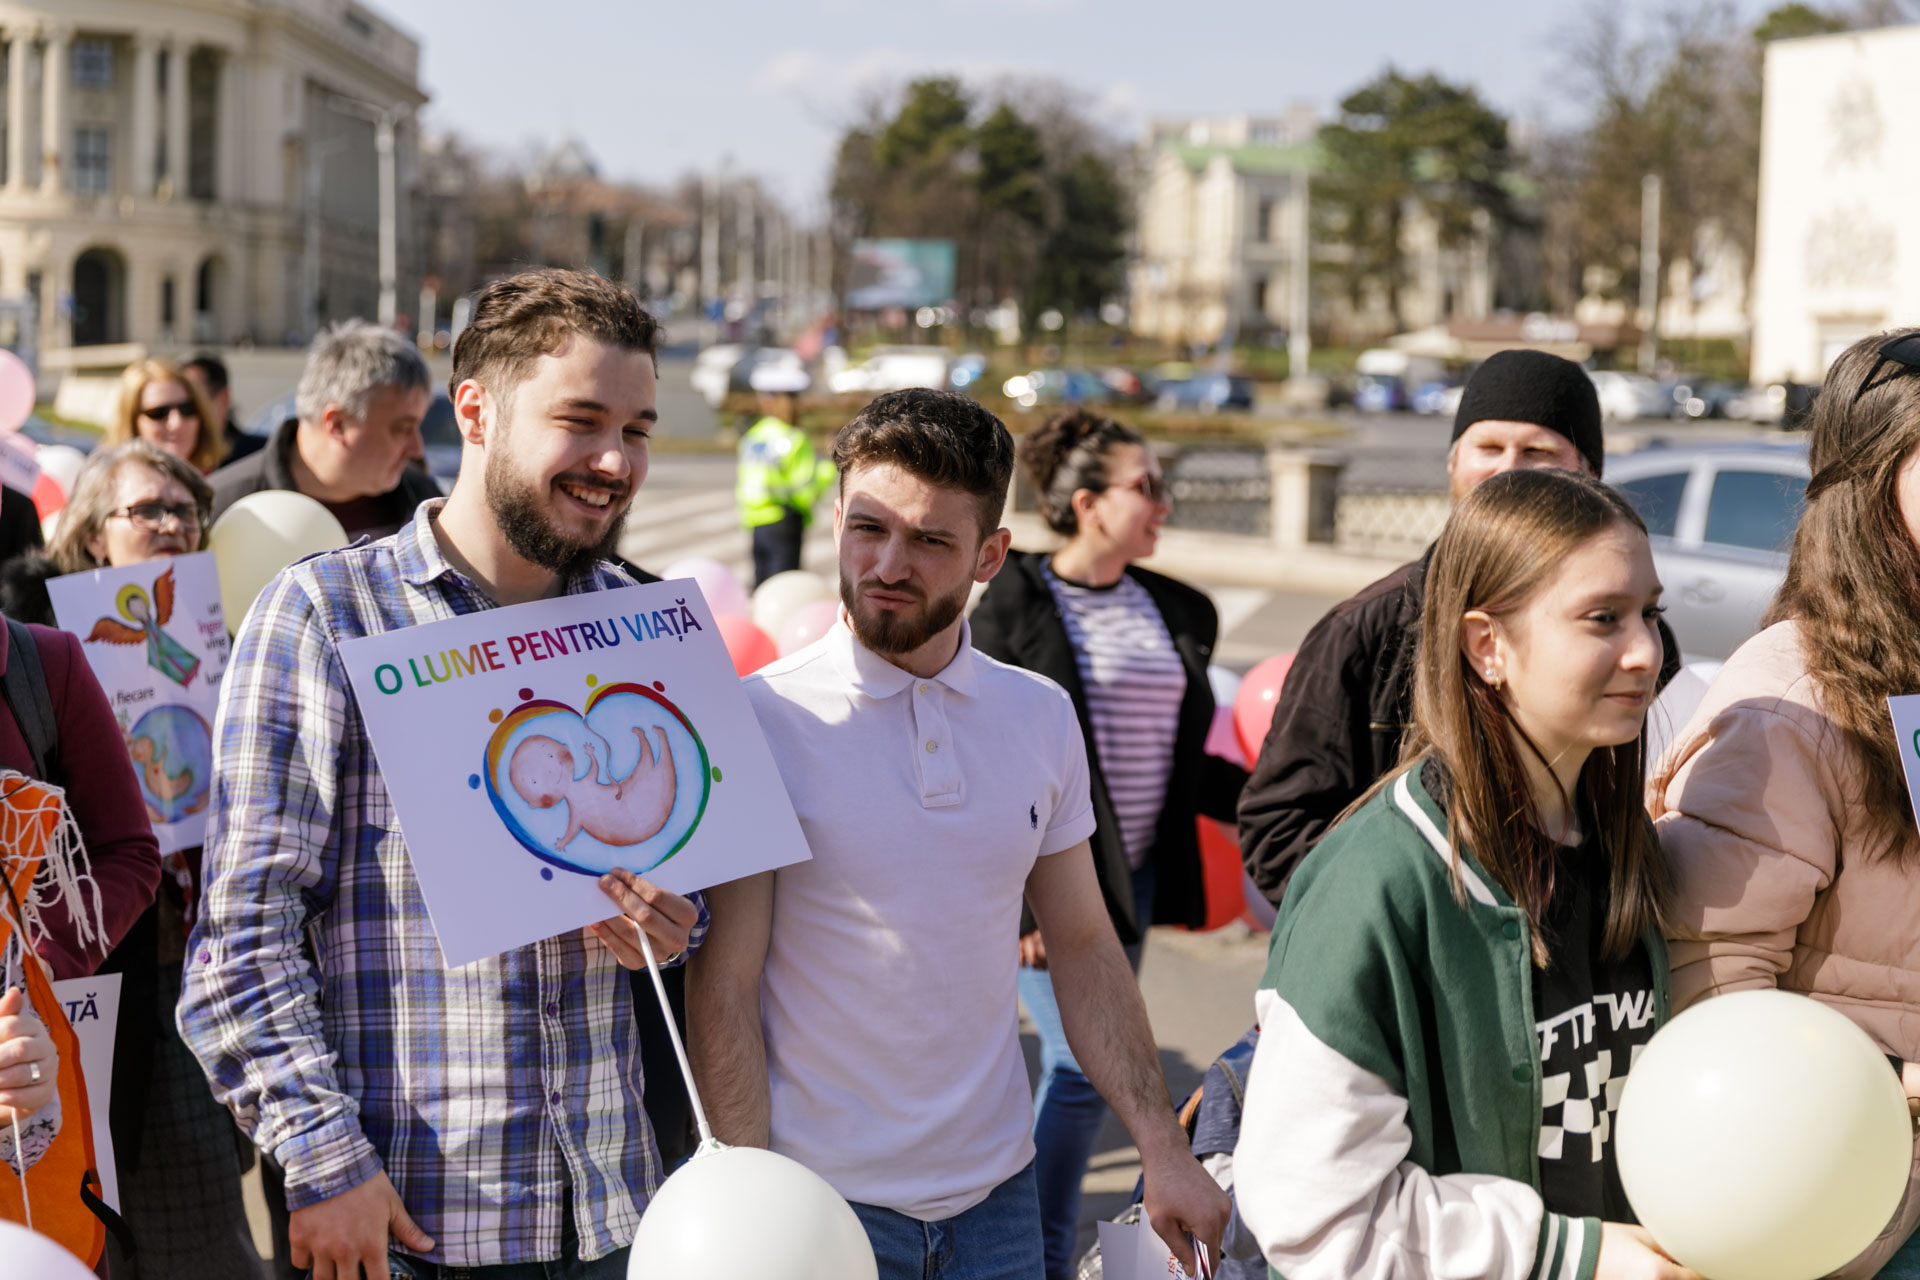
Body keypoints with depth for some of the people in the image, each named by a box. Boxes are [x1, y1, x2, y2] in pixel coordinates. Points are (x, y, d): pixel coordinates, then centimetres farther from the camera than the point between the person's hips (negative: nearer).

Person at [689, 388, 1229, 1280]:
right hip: (822, 1201, -4)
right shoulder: (757, 721, -10)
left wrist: (1164, 1150, 2)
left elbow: (1082, 947, 9)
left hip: (996, 1196, 4)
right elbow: (723, 984, -11)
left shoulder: (1041, 717, 4)